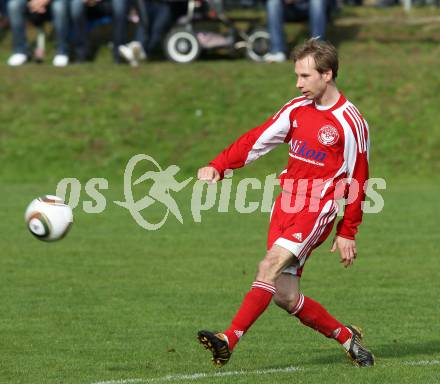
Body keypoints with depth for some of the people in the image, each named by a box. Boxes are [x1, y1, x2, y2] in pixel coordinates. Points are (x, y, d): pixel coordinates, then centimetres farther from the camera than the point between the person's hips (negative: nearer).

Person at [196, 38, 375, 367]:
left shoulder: (350, 123, -7)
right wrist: (218, 167, -6)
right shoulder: (297, 110, 11)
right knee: (285, 296, 0)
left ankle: (229, 340, -30)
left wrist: (347, 233, -1)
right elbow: (255, 141, 9)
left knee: (271, 265, -25)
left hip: (318, 208, -6)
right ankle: (346, 336, 20)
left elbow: (357, 181, -2)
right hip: (286, 203, 6)